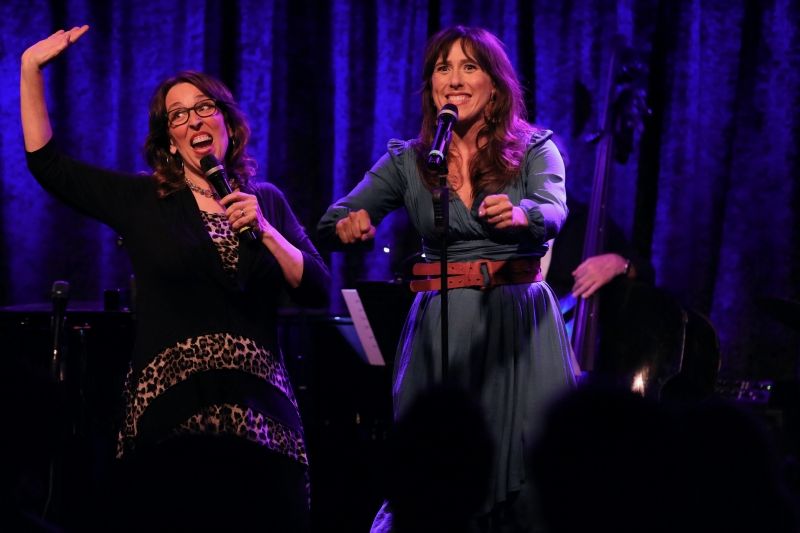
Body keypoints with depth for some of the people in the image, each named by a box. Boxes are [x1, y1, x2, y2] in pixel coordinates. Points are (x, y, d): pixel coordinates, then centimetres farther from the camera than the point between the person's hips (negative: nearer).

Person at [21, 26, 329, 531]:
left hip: (259, 407, 2)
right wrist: (31, 69, 1)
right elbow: (47, 163, 6)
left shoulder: (267, 201, 11)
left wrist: (264, 230, -8)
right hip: (172, 410, -1)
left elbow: (318, 291, 5)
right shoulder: (142, 200, 7)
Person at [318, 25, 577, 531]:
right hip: (440, 328, 1)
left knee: (529, 472, -5)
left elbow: (554, 212, -18)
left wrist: (521, 215, -41)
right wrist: (348, 226, -22)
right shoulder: (407, 162, 6)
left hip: (521, 324, -1)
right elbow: (332, 222, 2)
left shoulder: (535, 150, 1)